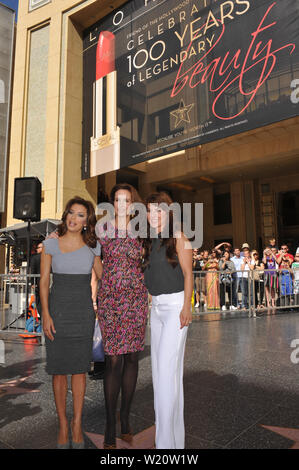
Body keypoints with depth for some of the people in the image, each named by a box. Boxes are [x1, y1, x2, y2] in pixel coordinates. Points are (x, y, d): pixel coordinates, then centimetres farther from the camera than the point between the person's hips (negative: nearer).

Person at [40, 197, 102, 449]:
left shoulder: (93, 246, 0)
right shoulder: (51, 244, -3)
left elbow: (103, 277, 11)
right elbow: (44, 280, -2)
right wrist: (46, 314, -8)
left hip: (83, 312, 1)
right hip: (58, 311, -1)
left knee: (80, 368, 8)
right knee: (59, 369, 6)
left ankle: (77, 423, 24)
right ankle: (63, 424, 24)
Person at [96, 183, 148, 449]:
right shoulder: (102, 228, 1)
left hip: (136, 299, 2)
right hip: (110, 298, -2)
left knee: (132, 357, 9)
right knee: (113, 359, -3)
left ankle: (125, 419, 26)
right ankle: (111, 429, 13)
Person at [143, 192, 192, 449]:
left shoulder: (178, 238, -7)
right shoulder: (151, 241, 13)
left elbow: (188, 274, -10)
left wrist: (186, 307, -17)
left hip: (175, 305, -8)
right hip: (156, 307, 8)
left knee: (167, 370, -9)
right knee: (159, 369, 13)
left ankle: (168, 441, 2)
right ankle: (174, 433, 28)